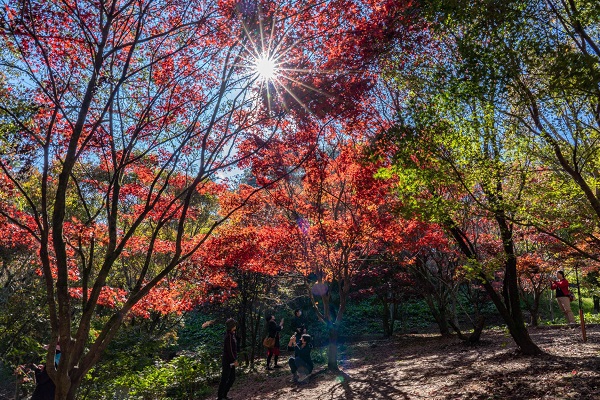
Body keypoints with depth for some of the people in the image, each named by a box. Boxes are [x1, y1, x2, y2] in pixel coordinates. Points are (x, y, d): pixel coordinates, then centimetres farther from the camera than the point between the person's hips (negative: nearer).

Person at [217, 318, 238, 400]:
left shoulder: (232, 334, 9)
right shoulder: (229, 336, -21)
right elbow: (230, 350, -22)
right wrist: (235, 360, -16)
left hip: (231, 361, 10)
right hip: (228, 362, -10)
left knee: (232, 378, 17)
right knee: (224, 379, 0)